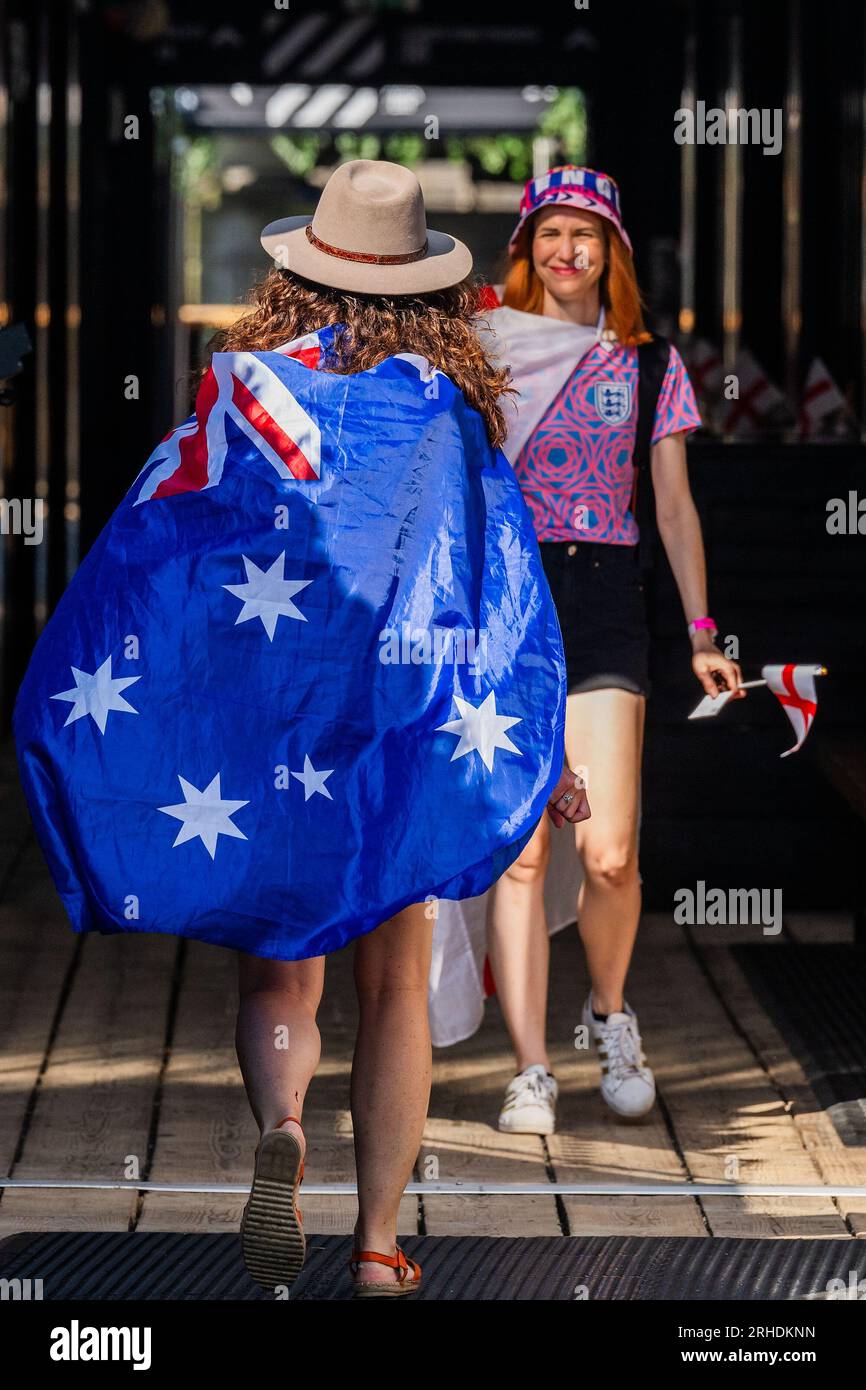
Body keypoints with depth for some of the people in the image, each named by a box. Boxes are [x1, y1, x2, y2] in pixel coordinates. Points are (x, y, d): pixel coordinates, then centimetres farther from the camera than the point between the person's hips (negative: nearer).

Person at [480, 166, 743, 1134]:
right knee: (518, 853, -5)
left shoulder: (647, 362, 11)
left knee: (608, 853, -10)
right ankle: (531, 1072, 0)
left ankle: (610, 1013, 19)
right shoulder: (485, 348, 9)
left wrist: (701, 634, 7)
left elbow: (674, 507, 13)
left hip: (603, 594, 0)